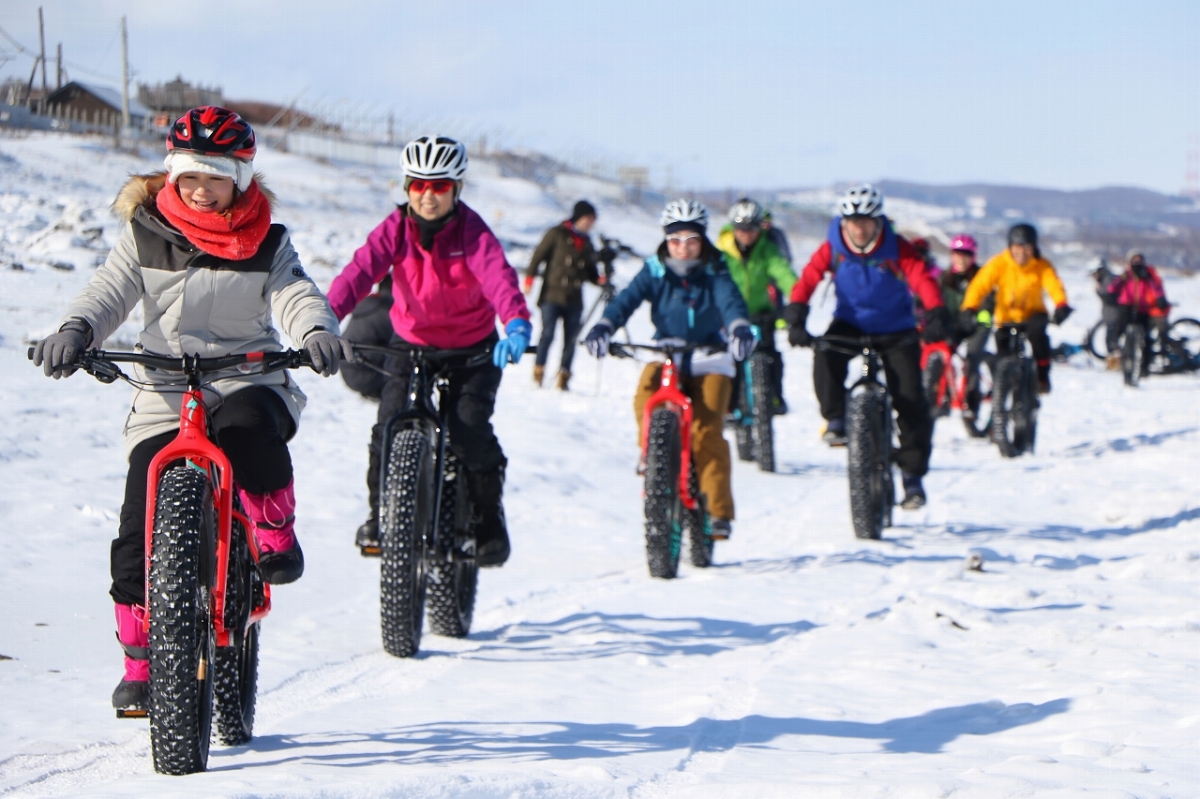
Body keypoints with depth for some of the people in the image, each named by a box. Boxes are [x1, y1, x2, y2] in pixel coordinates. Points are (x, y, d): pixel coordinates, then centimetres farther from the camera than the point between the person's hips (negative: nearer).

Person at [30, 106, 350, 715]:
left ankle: (277, 536, -15)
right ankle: (139, 661, 7)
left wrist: (318, 331, -31)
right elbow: (109, 291, -5)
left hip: (249, 380, -1)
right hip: (165, 393, 1)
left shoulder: (265, 242, 7)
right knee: (141, 531, -8)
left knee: (247, 427, -39)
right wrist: (75, 331, -27)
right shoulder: (145, 234, 7)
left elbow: (295, 294, -8)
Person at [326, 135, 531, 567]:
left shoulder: (472, 233, -16)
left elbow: (498, 276, -34)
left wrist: (517, 323, -54)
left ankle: (488, 517, 6)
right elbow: (361, 270, -25)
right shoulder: (396, 228, -10)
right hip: (412, 343, 2)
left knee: (470, 431, -17)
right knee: (389, 426, -14)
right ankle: (379, 511, 9)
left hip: (472, 349, -2)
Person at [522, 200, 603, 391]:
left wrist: (599, 279, 0)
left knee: (571, 339, 1)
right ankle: (538, 372, -3)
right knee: (548, 333, -13)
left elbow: (589, 270, 20)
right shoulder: (557, 235, 2)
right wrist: (530, 277, -12)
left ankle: (563, 377, 8)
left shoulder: (586, 242, 17)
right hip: (552, 295, -5)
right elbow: (539, 255, -2)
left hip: (574, 300, 5)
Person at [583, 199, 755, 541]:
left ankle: (718, 510, -13)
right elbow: (627, 299, -14)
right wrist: (603, 327, -34)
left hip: (708, 359, -1)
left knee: (706, 431, -17)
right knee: (646, 397, -31)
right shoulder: (655, 272, 2)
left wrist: (740, 327, -42)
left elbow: (731, 301, -19)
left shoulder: (715, 273, 0)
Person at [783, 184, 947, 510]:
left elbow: (923, 280, -26)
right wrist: (796, 318, -35)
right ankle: (835, 420, -14)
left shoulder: (897, 249, -16)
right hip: (850, 324, 1)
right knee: (826, 354, -33)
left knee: (910, 401, -10)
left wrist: (936, 316, -44)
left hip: (895, 331, -1)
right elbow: (808, 279, -18)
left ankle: (913, 474, 3)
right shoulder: (832, 248, -11)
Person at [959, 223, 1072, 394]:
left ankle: (1042, 375, -20)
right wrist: (968, 309, -43)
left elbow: (1054, 286, -30)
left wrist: (1061, 306, -52)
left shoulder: (1042, 266, -15)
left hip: (1032, 314, -1)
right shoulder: (999, 263, -17)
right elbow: (979, 285, -27)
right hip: (1006, 317, 1)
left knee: (1037, 330, -33)